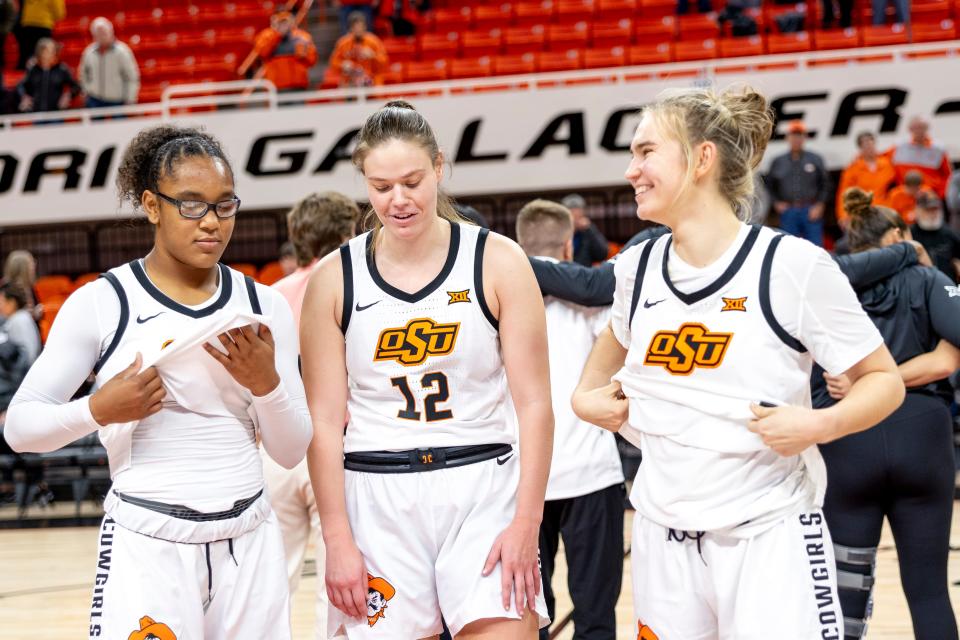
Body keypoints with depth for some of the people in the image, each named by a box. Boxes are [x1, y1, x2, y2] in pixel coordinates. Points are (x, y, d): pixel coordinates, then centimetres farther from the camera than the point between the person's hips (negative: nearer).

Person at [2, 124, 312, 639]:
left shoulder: (264, 308, 7)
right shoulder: (101, 304, -3)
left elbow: (291, 452, 8)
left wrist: (266, 383, -9)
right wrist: (97, 411, -19)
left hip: (248, 544, 4)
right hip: (146, 545, -3)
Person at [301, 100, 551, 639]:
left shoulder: (498, 262, 0)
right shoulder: (335, 279, 3)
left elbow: (535, 404, -1)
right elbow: (324, 421, 2)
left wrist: (526, 522, -8)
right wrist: (337, 540, -4)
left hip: (482, 490, -1)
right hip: (376, 500, 1)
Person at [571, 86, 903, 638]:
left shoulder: (793, 266, -11)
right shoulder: (638, 267, 5)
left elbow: (884, 380, -4)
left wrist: (819, 425, -21)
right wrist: (587, 395, 13)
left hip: (770, 535, -5)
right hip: (663, 537, 5)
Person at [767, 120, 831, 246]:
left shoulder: (815, 160, 5)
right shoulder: (778, 162, 9)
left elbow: (825, 184, 5)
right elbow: (770, 185, 16)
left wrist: (819, 205, -4)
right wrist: (777, 203, 4)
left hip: (811, 212, -1)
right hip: (788, 211, 1)